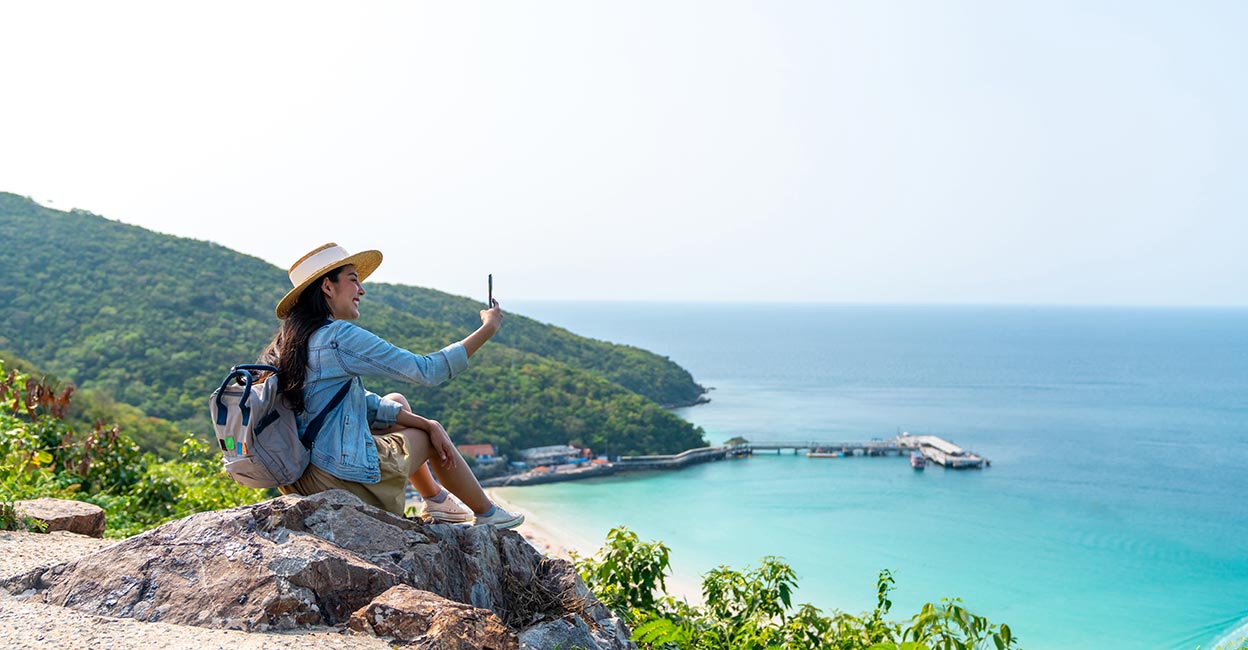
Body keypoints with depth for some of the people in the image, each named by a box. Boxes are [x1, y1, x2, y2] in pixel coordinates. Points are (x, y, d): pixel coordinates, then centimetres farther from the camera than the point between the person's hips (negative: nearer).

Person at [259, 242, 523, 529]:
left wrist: (428, 424, 8)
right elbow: (426, 370, -15)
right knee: (429, 437, 14)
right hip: (341, 476, -9)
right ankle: (487, 513, 34)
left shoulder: (294, 340, 10)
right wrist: (488, 328, -5)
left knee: (397, 401, 23)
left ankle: (436, 499, 33)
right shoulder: (339, 336, -19)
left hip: (298, 472, 9)